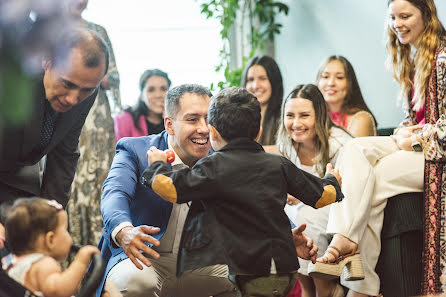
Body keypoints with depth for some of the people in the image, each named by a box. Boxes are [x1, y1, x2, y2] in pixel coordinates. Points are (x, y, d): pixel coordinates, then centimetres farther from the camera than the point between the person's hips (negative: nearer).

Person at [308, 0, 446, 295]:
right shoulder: (411, 58, 16)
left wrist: (415, 140, -14)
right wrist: (404, 132, 2)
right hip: (415, 142, 8)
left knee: (370, 179, -22)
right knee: (355, 150, -16)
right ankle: (346, 236, -27)